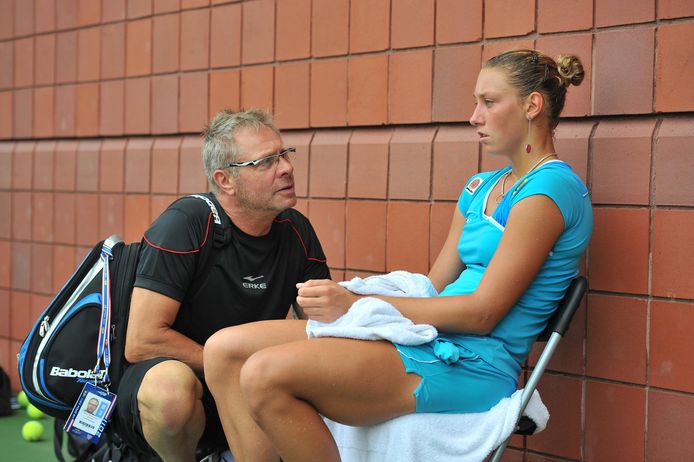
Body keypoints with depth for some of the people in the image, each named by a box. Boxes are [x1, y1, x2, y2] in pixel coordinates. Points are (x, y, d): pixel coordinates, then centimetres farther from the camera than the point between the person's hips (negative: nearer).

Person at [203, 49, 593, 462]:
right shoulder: (480, 188, 20)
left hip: (473, 365, -9)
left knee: (266, 374, -28)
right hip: (424, 340, 9)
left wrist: (357, 305, -13)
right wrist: (342, 297, 0)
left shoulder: (549, 188, -8)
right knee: (224, 349, -4)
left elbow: (482, 312, -14)